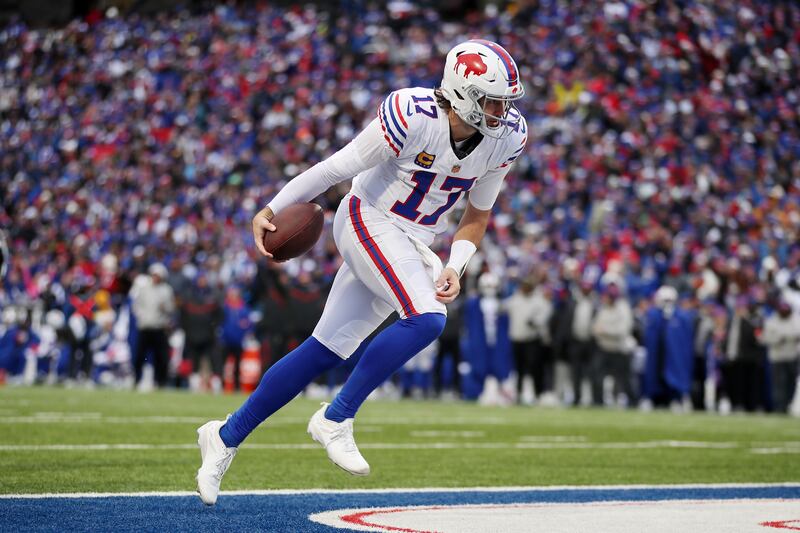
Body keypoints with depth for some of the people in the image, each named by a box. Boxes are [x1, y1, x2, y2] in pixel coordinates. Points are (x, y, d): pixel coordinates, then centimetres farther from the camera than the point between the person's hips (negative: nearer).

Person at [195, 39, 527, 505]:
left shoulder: (506, 137, -5)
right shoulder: (413, 117, -24)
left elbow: (478, 214, 8)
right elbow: (337, 168, -15)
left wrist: (454, 269, -7)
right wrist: (272, 210, -14)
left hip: (412, 245, 6)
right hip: (370, 222, -6)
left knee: (328, 351, 6)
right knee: (427, 319, -28)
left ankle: (226, 436, 18)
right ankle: (336, 419, -15)